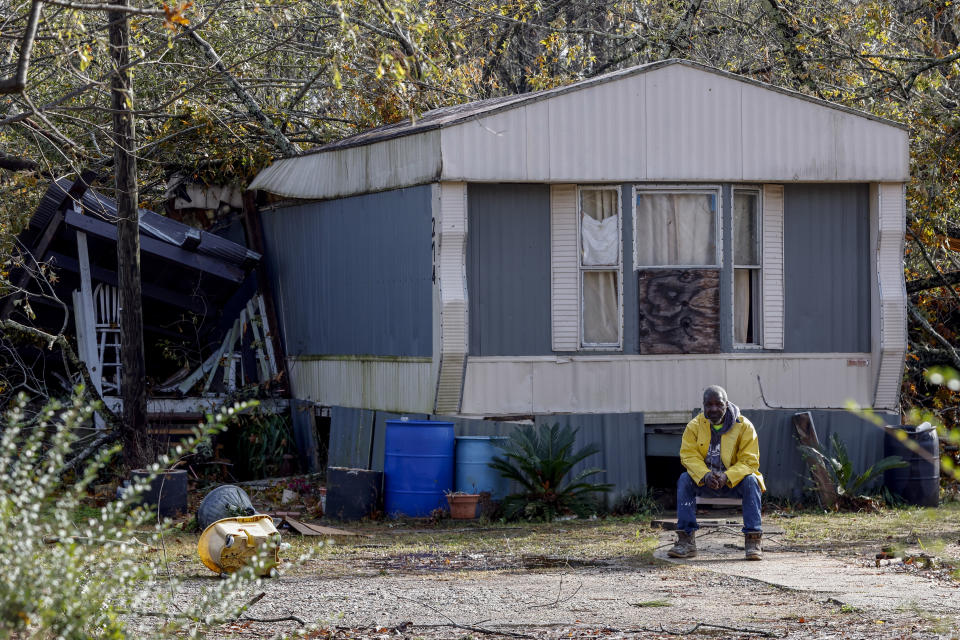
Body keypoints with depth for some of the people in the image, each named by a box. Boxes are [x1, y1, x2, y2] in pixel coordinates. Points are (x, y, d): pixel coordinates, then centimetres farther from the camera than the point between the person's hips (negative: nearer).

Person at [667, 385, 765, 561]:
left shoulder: (744, 426, -8)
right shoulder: (694, 426, -1)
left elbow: (749, 461, -13)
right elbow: (689, 455, -10)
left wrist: (727, 477, -31)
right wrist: (705, 475, -31)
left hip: (734, 480, -2)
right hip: (705, 482, 2)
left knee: (751, 481, -32)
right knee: (684, 479, -26)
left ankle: (753, 541, -33)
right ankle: (686, 541, -29)